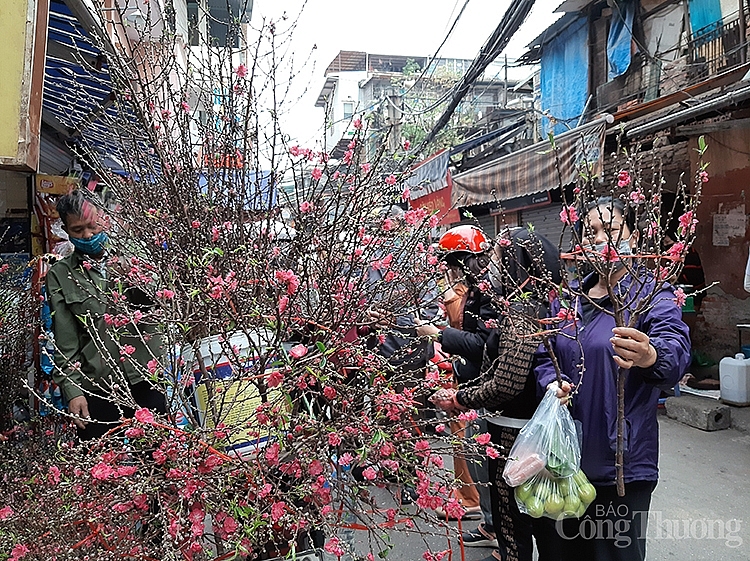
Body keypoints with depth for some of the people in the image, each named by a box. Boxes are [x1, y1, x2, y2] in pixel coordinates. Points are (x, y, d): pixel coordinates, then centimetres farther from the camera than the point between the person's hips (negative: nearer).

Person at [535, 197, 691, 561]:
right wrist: (552, 382, -11)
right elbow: (545, 353, 10)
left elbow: (676, 351, -27)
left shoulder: (651, 294, -9)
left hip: (622, 461, -5)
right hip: (568, 454, 5)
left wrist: (650, 357, -50)